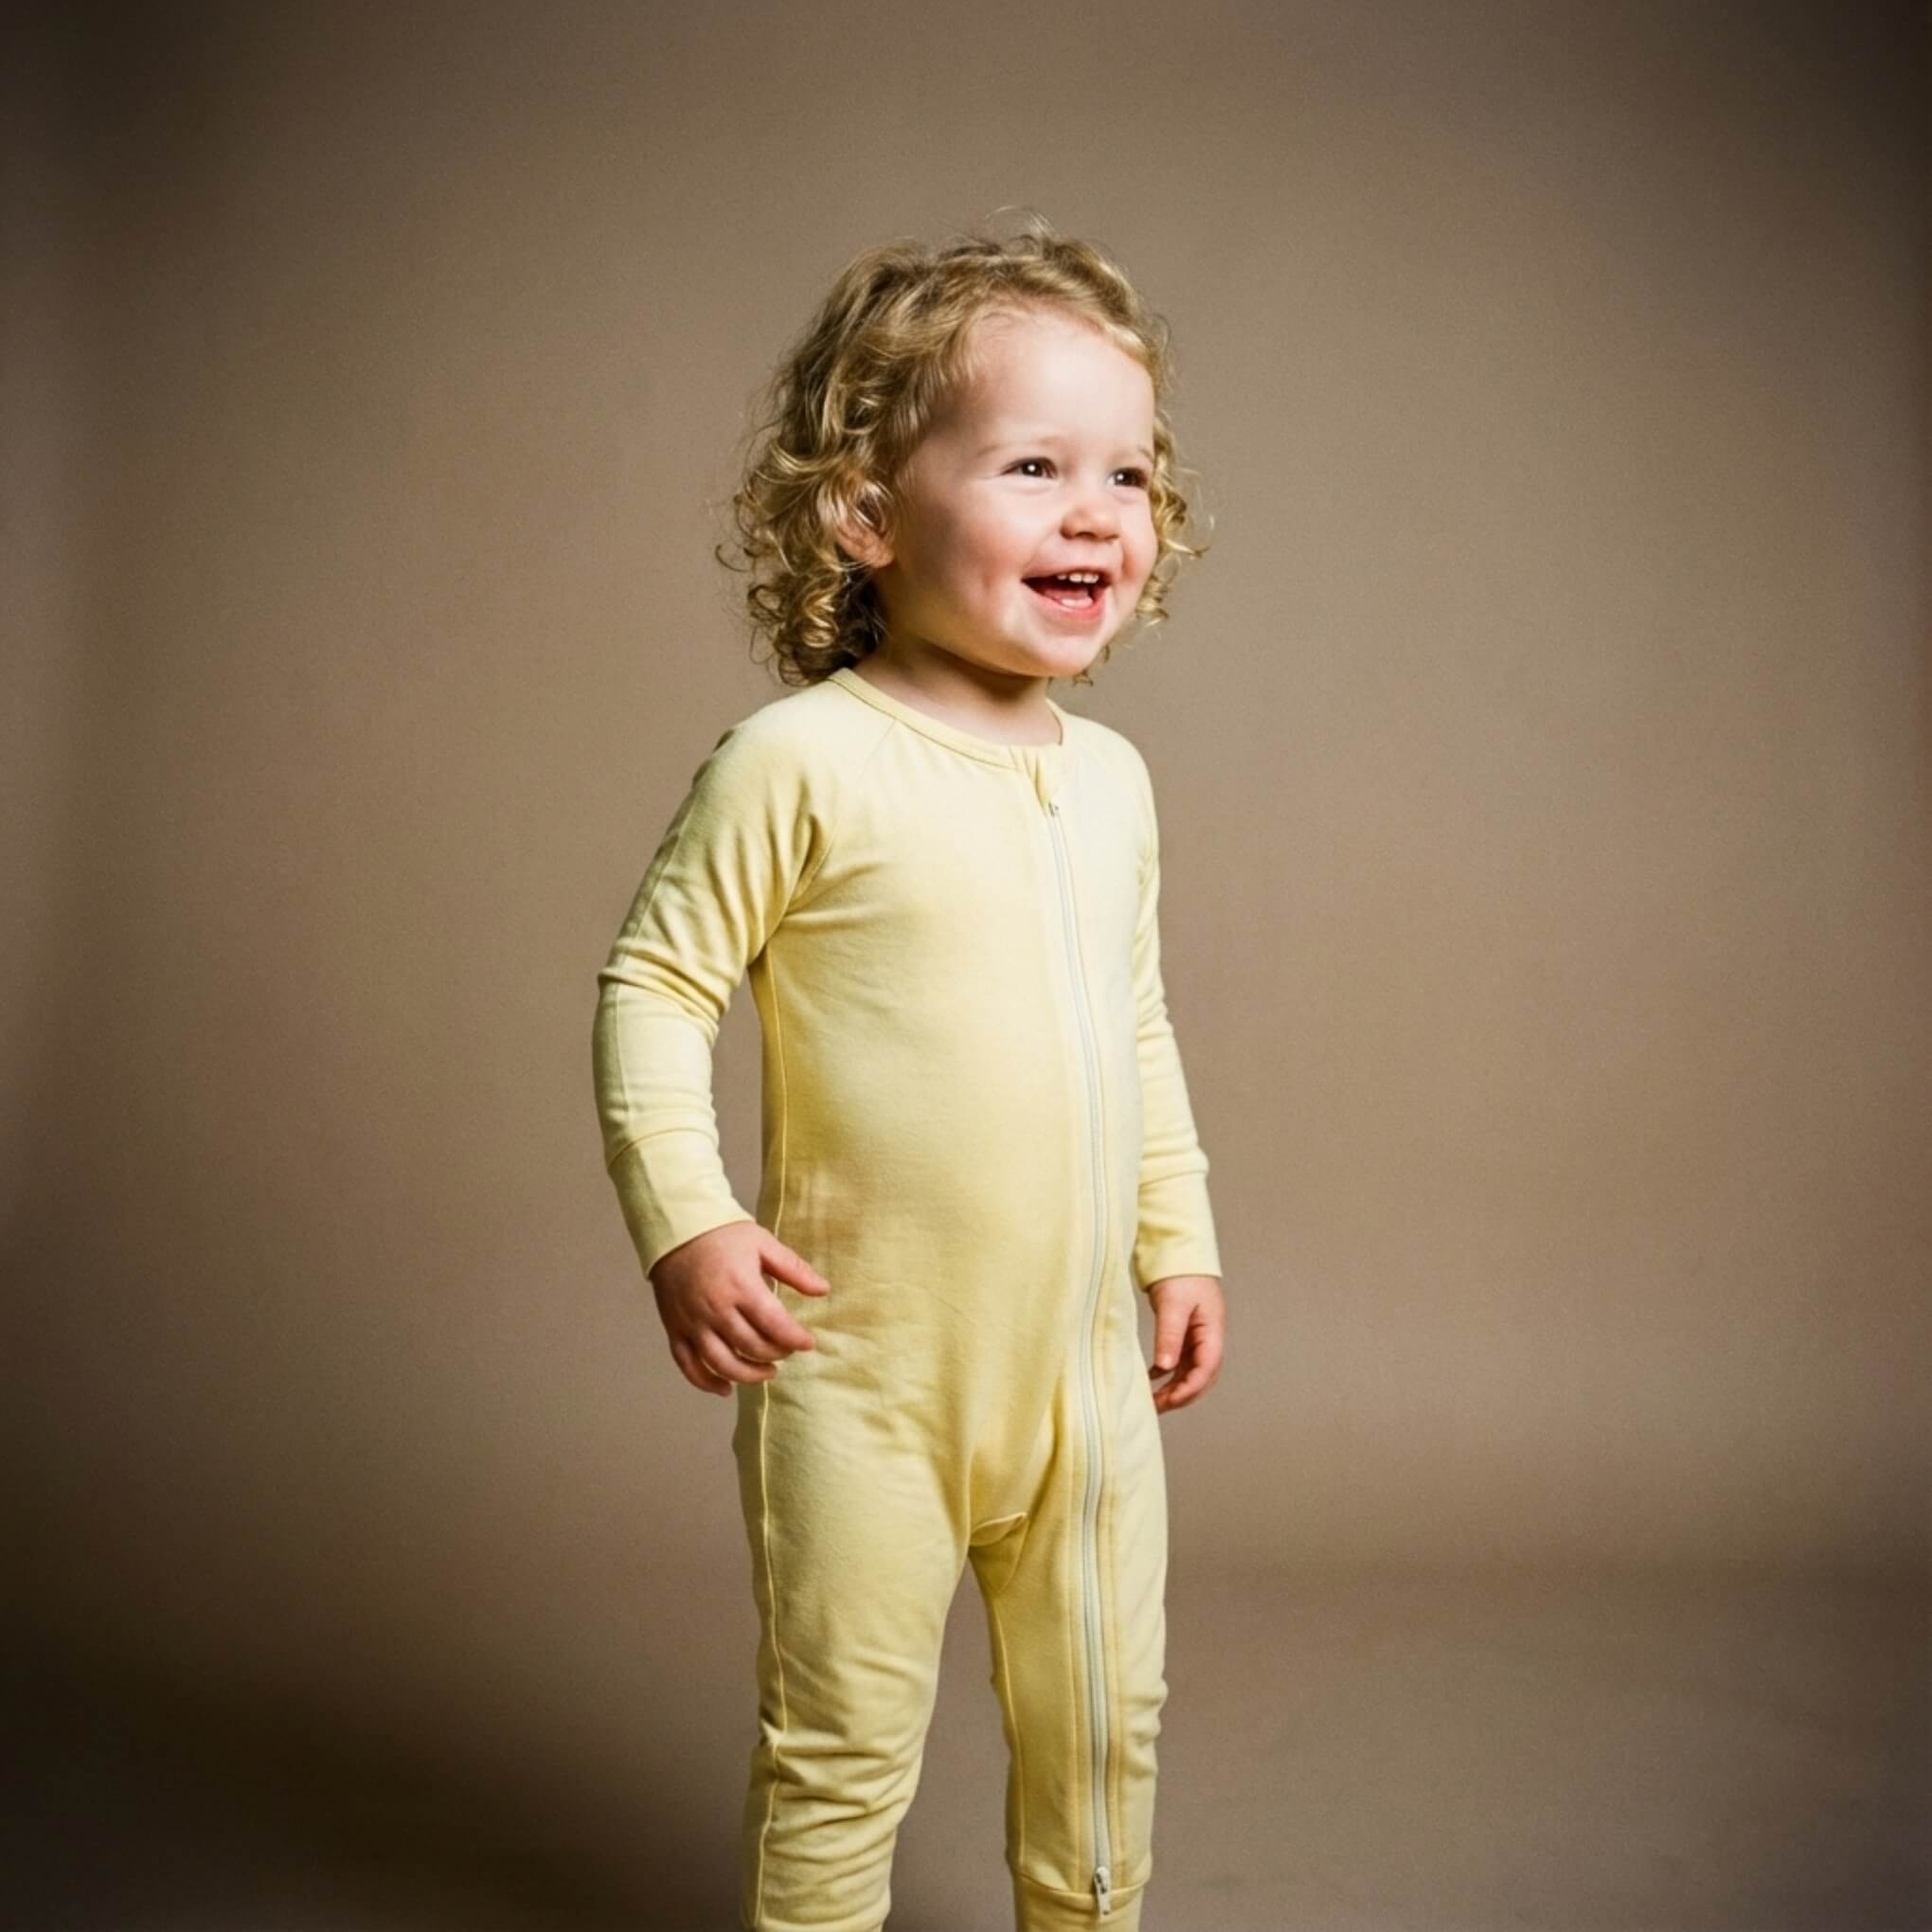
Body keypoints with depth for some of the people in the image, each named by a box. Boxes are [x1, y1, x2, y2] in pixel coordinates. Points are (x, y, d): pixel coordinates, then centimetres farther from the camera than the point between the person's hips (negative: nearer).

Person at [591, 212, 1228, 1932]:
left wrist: (1179, 1236, 17)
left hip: (1087, 1362, 6)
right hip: (867, 1373, -6)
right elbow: (656, 982, -11)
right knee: (843, 1748, 8)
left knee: (1103, 1722, 20)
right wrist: (683, 1218, -20)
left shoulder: (1110, 778, 5)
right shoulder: (801, 762, -15)